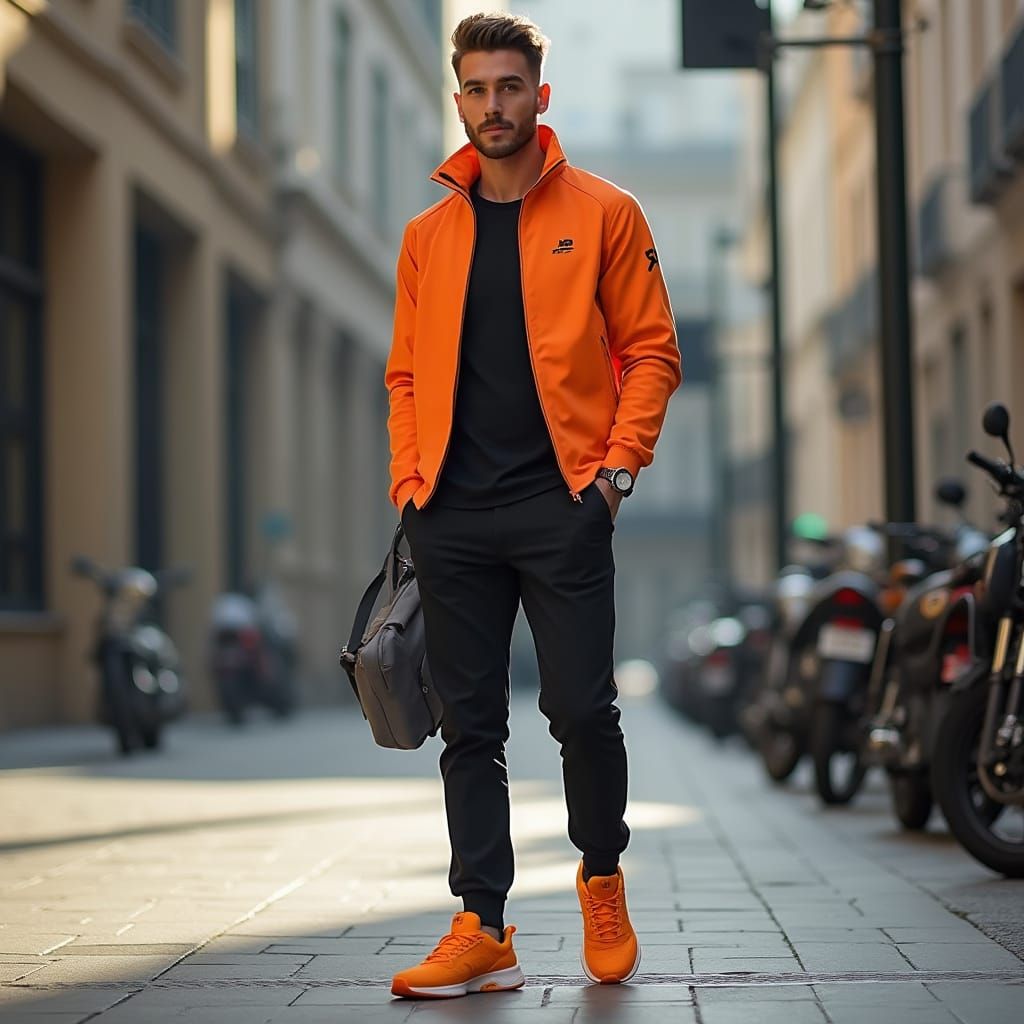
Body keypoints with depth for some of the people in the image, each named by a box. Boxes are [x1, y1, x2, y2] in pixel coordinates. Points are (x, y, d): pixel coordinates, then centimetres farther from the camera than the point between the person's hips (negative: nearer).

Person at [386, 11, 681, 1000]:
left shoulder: (603, 214, 4)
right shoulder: (427, 236, 14)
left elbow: (651, 350, 3)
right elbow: (407, 374, 18)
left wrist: (618, 464, -7)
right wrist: (408, 479, 5)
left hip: (561, 507, -3)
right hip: (453, 514, 3)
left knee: (582, 711, -5)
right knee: (469, 725, 3)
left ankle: (601, 881, 21)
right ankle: (482, 932, 7)